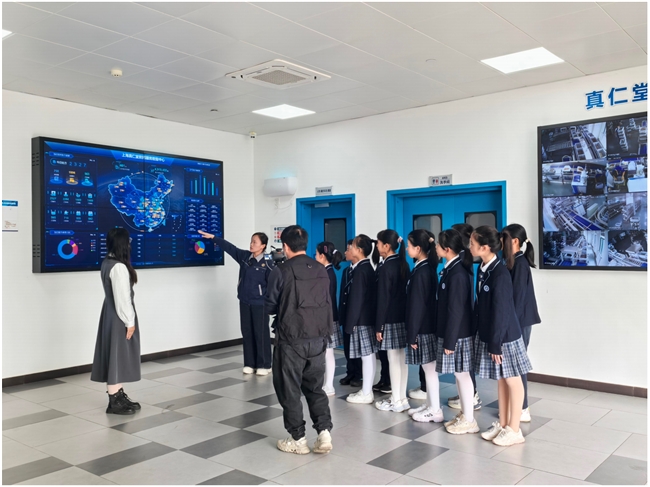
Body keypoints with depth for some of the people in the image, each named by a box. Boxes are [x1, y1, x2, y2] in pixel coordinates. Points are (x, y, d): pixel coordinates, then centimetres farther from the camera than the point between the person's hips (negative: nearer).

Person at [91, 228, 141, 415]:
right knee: (117, 355, -3)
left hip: (112, 314, 10)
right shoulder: (119, 267, -22)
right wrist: (129, 322, -16)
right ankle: (114, 401, 6)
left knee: (118, 356, 15)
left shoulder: (107, 263, 10)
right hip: (119, 317, -10)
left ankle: (119, 395, 24)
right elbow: (122, 297, -22)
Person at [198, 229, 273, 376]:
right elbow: (230, 247, 6)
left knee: (261, 333, 2)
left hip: (259, 303, -6)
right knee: (247, 332, 11)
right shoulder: (244, 256, 3)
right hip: (244, 302, 6)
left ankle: (264, 365, 12)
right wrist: (213, 237, 2)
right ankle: (250, 364, 20)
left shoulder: (267, 262, -13)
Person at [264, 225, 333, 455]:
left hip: (291, 340, -5)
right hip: (318, 338, 5)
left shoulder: (281, 271, -11)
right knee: (315, 387, 17)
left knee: (289, 390, 9)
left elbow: (269, 306, -3)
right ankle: (324, 432, 9)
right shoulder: (321, 270, 4)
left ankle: (298, 439, 16)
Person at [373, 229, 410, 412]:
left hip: (390, 319, -8)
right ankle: (402, 398, 20)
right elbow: (405, 292, 11)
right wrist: (405, 315, 17)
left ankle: (396, 401, 7)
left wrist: (379, 325, -12)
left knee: (393, 360, -1)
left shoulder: (385, 267, -14)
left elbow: (383, 298, -15)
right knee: (401, 359, 12)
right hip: (403, 317, 8)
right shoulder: (403, 265, 8)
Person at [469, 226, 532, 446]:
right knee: (501, 380, 18)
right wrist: (480, 333, 11)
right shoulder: (484, 270, 2)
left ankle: (514, 430, 20)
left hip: (505, 336, -8)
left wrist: (496, 344, -18)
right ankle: (502, 424, 31)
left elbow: (501, 312, -21)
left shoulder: (500, 274, -23)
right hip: (489, 334, 8)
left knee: (512, 381, 8)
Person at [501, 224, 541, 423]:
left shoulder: (520, 264, -15)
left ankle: (522, 409, 9)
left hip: (520, 320, -9)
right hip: (517, 319, 9)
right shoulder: (516, 262, 10)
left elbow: (518, 296, -18)